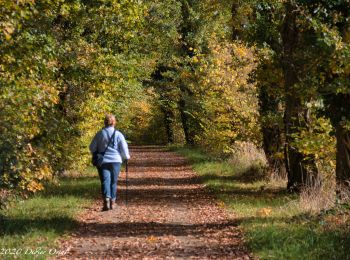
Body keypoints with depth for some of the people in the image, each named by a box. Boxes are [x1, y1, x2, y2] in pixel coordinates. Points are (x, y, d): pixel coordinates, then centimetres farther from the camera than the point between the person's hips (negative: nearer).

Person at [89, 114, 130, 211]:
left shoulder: (99, 134, 0)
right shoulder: (118, 134, -2)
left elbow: (92, 147, 2)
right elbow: (124, 148, -4)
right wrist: (126, 156, 15)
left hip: (103, 161, 0)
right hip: (115, 161, 0)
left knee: (105, 181, -4)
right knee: (113, 182, 11)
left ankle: (106, 200, -23)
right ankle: (112, 202, 15)